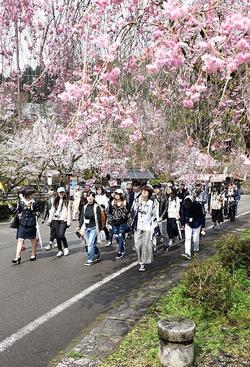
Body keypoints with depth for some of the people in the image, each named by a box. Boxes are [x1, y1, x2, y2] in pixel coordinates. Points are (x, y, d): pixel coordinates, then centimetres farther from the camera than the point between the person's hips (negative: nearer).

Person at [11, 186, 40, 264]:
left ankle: (33, 254, 29)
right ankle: (17, 257, -4)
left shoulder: (35, 202, -3)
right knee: (20, 239, -4)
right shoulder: (21, 201, 2)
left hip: (31, 223, -1)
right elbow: (18, 211, 15)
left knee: (33, 239, 12)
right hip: (22, 223, 1)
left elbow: (37, 213, 3)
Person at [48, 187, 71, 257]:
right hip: (56, 220, 4)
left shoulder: (66, 201, 3)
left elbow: (68, 211, 0)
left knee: (61, 235, -13)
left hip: (63, 220, -4)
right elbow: (52, 210, 14)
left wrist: (69, 221, -6)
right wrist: (49, 219, 8)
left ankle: (66, 247, 11)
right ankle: (60, 250, 14)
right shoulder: (56, 201, 13)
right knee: (57, 235, 3)